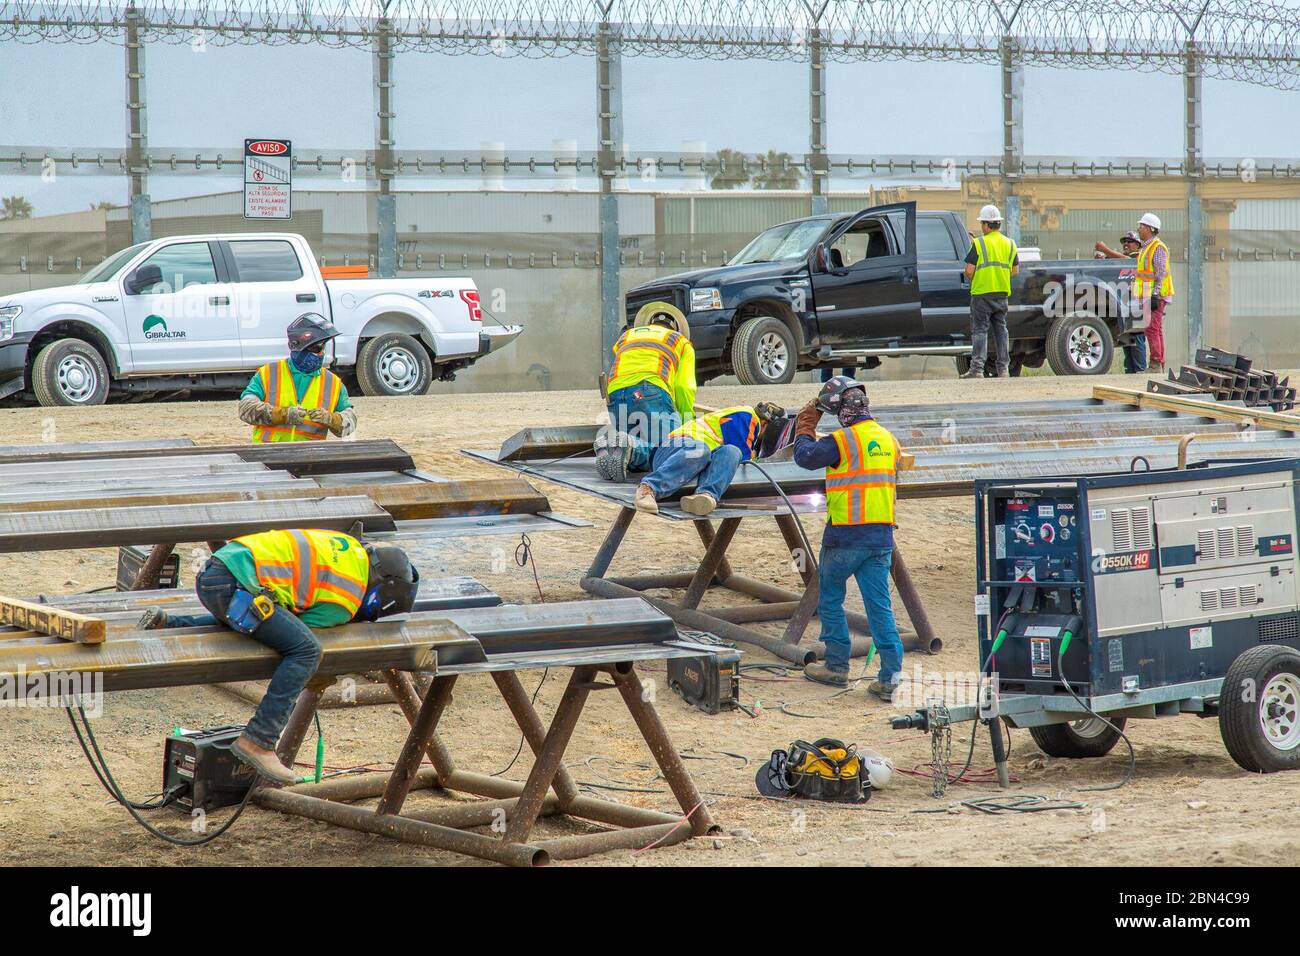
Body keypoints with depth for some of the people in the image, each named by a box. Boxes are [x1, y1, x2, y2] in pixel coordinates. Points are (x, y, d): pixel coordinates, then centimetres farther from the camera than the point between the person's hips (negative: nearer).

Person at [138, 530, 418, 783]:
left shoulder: (352, 545, 20)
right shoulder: (348, 601, -3)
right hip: (233, 584, -9)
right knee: (306, 651, -13)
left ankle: (167, 623, 25)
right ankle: (258, 741, -14)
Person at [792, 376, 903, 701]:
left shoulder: (842, 441, -13)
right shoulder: (888, 440, 9)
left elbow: (804, 456, -3)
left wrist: (806, 422, 11)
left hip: (845, 536, -6)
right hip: (881, 536, 6)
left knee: (830, 599, 12)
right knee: (879, 605, 4)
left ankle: (837, 666, 17)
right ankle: (890, 676, -3)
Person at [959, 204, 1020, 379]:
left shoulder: (979, 243, -9)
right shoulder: (1010, 244, 9)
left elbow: (969, 270, -11)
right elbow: (1015, 270, 13)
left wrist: (972, 280, 9)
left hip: (982, 293, -5)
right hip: (1002, 293, 5)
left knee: (979, 330, -4)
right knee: (1001, 329, 13)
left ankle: (977, 368, -11)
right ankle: (1003, 368, 12)